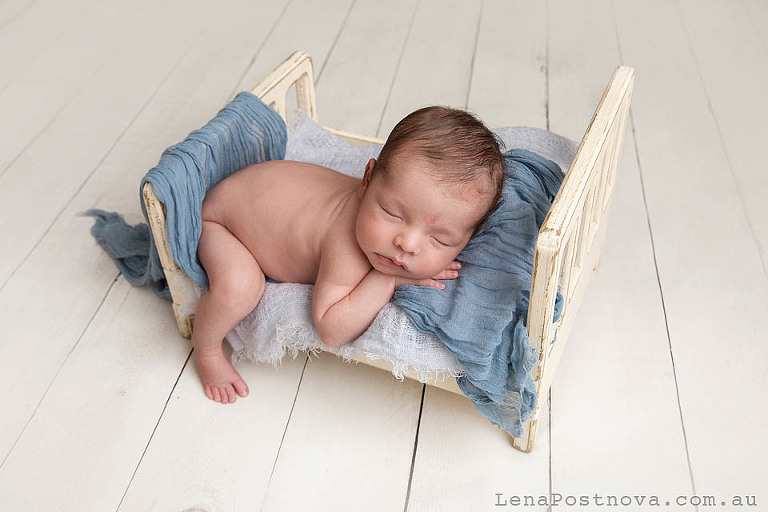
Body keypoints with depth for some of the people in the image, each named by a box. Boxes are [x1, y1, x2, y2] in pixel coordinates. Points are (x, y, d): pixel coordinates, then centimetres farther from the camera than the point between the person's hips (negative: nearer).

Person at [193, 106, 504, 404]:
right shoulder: (348, 252, -45)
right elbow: (330, 331, -36)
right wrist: (386, 280, -42)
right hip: (217, 218, -7)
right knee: (239, 286, -32)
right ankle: (205, 348, 3)